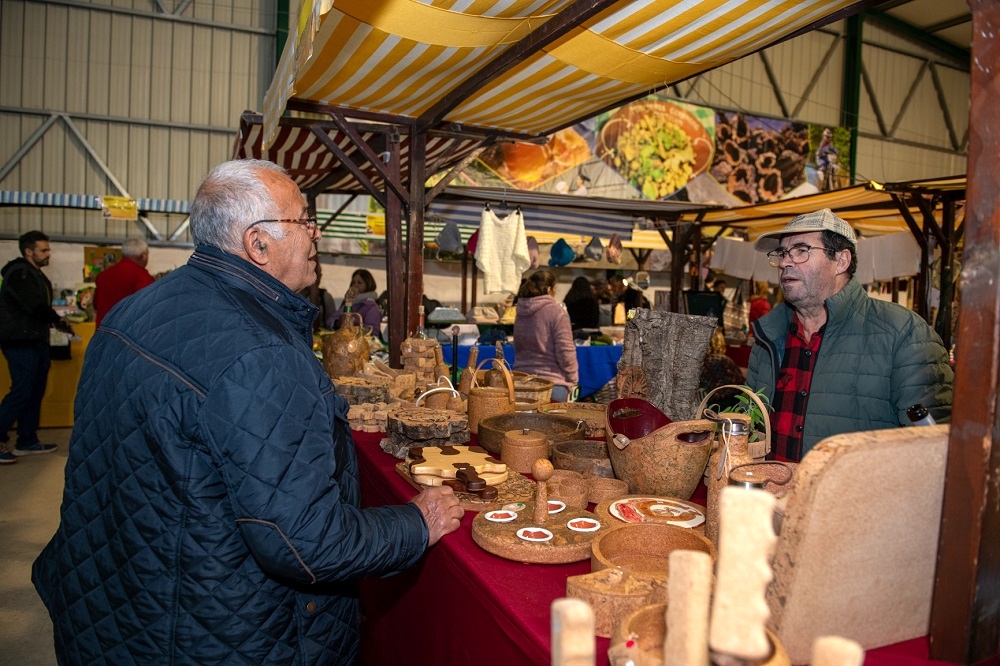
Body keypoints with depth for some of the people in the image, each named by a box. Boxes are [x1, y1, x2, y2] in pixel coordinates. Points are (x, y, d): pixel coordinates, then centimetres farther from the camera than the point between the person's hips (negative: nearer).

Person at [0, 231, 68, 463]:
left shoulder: (35, 274, 17)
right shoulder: (19, 273, -14)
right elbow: (35, 306, -23)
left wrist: (54, 320, -2)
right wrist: (58, 320, -8)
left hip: (35, 341, 10)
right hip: (20, 342, -10)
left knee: (35, 391, 12)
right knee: (21, 391, -9)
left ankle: (27, 441, 20)